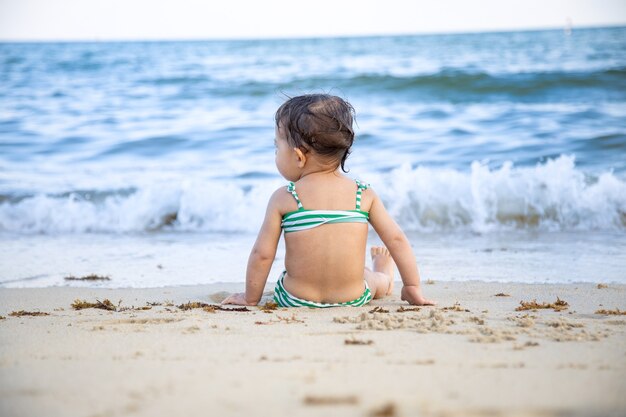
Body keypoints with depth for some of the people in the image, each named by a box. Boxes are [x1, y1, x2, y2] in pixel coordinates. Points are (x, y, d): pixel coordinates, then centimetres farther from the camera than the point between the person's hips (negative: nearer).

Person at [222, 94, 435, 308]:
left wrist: (251, 298, 6)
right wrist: (412, 287, 8)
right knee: (376, 281, 35)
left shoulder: (283, 198, -12)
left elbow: (262, 253, -9)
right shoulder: (364, 194, -7)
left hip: (295, 299, -1)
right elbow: (396, 239, -4)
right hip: (354, 298, 1)